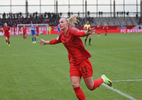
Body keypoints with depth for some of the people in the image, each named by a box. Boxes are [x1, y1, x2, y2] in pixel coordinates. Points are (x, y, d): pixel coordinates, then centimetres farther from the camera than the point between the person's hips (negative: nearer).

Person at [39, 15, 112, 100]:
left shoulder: (71, 31, -16)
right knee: (75, 86, -7)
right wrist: (46, 42, 43)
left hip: (83, 61, -6)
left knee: (91, 87, 0)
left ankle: (103, 79, 30)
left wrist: (87, 33, -61)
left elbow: (80, 33, -39)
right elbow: (55, 41, 29)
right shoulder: (62, 36, 6)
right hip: (74, 63, 6)